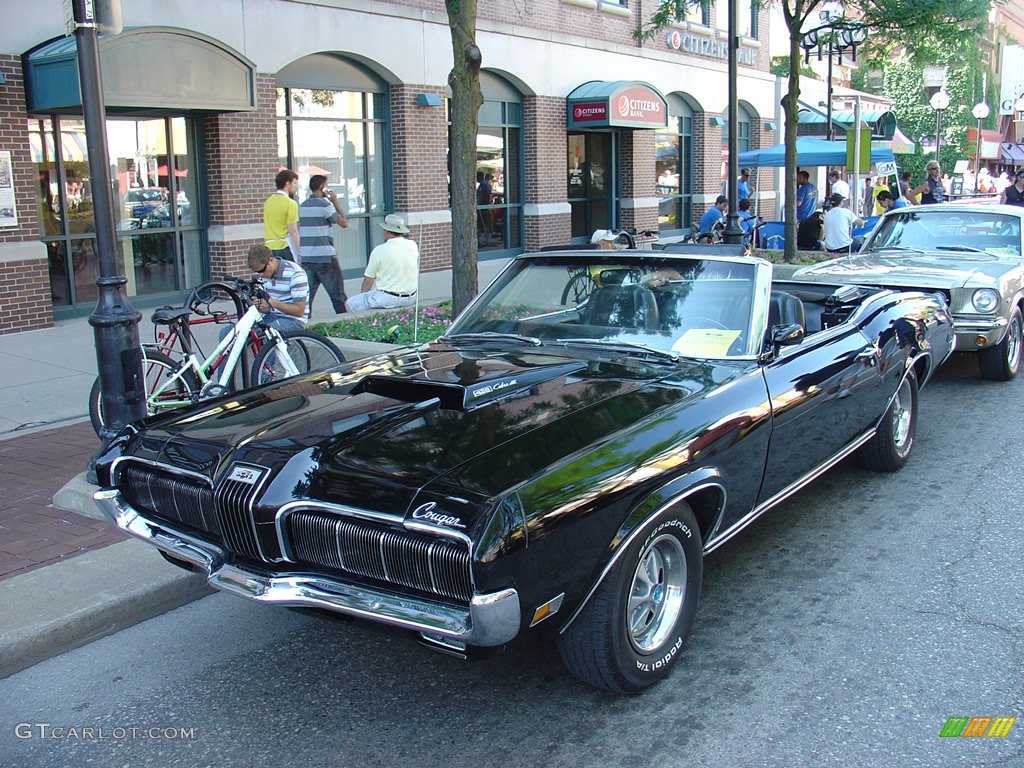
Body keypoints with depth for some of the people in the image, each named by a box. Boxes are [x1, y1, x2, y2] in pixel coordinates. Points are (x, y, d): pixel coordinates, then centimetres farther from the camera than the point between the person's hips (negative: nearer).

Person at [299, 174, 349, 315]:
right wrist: (336, 202, 2)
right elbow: (344, 223, -6)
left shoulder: (303, 206, 13)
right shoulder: (324, 204, -10)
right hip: (325, 257, -6)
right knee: (338, 295, 3)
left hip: (306, 257, 6)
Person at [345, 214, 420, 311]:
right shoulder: (413, 246, -1)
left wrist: (362, 294, 13)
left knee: (349, 304, 7)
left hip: (388, 299, -7)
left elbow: (368, 281, -4)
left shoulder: (379, 250, -14)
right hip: (411, 298, 7)